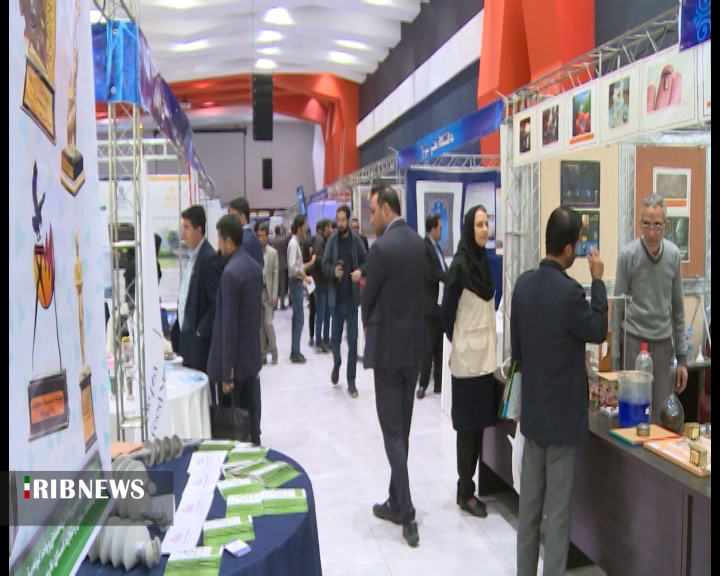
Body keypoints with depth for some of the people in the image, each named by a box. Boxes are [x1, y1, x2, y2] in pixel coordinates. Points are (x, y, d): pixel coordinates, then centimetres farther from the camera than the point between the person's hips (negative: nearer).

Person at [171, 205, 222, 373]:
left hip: (200, 343, -8)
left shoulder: (210, 258, -16)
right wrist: (178, 329, 12)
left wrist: (201, 332, -17)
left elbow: (216, 302, -19)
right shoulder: (192, 256, 12)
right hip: (187, 340, 8)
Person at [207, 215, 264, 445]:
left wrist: (226, 371, -18)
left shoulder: (230, 272, -19)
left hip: (234, 361, -8)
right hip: (251, 357, 8)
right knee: (249, 413, 15)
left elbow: (228, 325, -21)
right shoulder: (255, 266, 6)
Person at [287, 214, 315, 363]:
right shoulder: (293, 243, -15)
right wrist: (304, 277, -16)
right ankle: (296, 353, -2)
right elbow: (292, 267, -25)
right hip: (296, 283, -10)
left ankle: (295, 351, 18)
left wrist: (311, 262, 7)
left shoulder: (297, 243, 14)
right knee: (299, 318, -7)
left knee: (297, 318, 12)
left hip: (298, 283, 10)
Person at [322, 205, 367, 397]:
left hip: (352, 296, -1)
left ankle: (351, 381, 10)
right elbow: (325, 264, -1)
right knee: (336, 336, 12)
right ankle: (336, 363, 42)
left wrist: (360, 271, -15)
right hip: (336, 296, 1)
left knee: (353, 340, 1)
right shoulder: (332, 240, -1)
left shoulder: (356, 241, -2)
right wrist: (334, 271, -21)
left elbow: (366, 261, 5)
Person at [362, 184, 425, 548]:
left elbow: (368, 296, -8)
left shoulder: (382, 247, -17)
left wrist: (368, 325, 13)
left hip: (388, 346, -7)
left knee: (392, 431, 0)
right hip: (415, 343, 8)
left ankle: (407, 516, 3)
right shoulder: (417, 242, 6)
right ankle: (396, 503, 26)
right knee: (402, 428, 15)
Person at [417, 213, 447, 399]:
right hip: (430, 305, -8)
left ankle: (439, 383, 18)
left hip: (441, 304, 8)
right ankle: (423, 385, 7)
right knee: (428, 347, -3)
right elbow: (430, 274, -19)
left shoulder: (437, 247, 18)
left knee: (440, 347, 11)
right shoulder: (424, 247, -11)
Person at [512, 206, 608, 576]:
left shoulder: (523, 283, -1)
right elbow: (598, 331, -5)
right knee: (557, 510, 6)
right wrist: (597, 281, -1)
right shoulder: (569, 291, -22)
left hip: (531, 408, 6)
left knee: (529, 502, 17)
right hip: (562, 412, -6)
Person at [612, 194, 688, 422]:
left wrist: (682, 358, 9)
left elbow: (678, 308, 10)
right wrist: (615, 360, -4)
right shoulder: (627, 254, -8)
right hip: (634, 342, -3)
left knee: (661, 416, 7)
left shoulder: (674, 255, 2)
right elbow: (617, 307, -3)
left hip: (664, 343, 3)